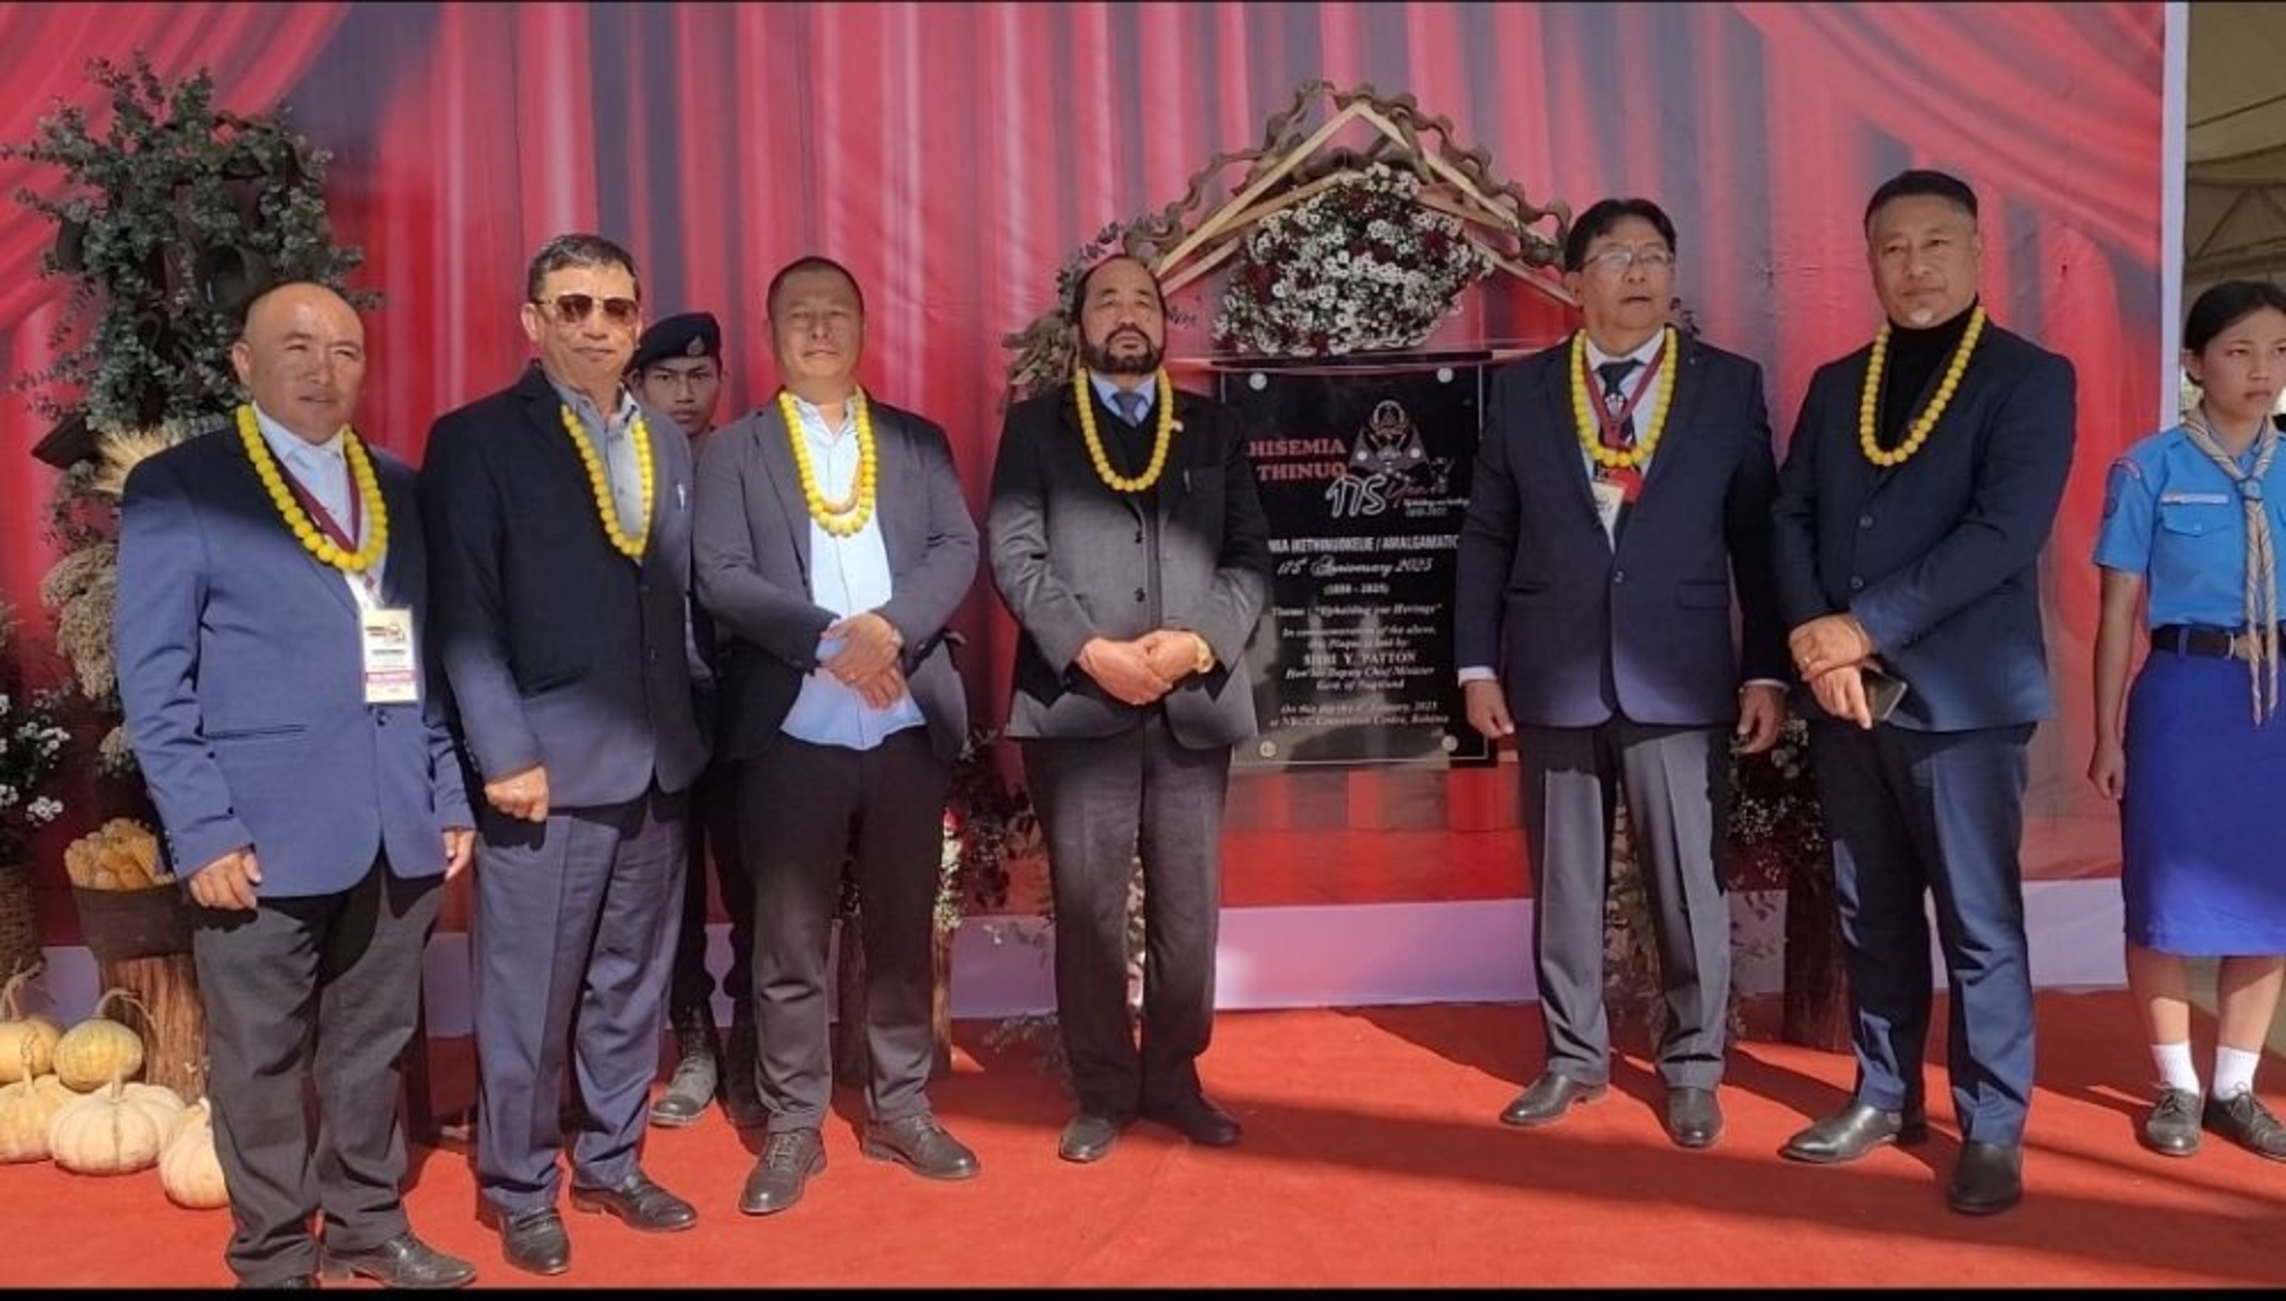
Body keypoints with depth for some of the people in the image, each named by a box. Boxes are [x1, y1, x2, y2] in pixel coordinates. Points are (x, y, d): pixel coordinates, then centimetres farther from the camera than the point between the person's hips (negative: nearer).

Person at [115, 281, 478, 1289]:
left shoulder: (396, 486, 13)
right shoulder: (175, 487, -2)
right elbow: (153, 679, -6)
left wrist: (450, 793, 9)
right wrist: (202, 831, -12)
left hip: (399, 824, 5)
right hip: (263, 831, -4)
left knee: (374, 1047, 15)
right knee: (262, 1062, 8)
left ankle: (368, 1226, 31)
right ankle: (273, 1256, 24)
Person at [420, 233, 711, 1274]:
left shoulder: (668, 443, 13)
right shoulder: (476, 439, -5)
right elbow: (463, 611, -10)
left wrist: (695, 723, 7)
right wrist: (504, 752, -15)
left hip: (659, 763, 5)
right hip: (549, 761, -5)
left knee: (629, 983, 15)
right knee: (529, 994, 5)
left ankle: (610, 1163, 31)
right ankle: (519, 1190, 22)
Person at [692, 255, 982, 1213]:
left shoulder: (918, 441, 12)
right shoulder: (734, 450, 5)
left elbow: (958, 549, 1)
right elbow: (720, 577, -6)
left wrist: (890, 625, -16)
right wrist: (829, 637, -18)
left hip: (908, 724, 2)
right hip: (793, 730, -2)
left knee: (903, 929, 10)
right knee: (791, 937, 5)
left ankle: (900, 1109, 23)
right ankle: (792, 1126, 16)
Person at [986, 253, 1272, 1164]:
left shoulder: (1215, 429, 14)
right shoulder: (1035, 426, 9)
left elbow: (1250, 557, 6)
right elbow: (1014, 556, -2)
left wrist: (1201, 641, -12)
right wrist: (1089, 650, -14)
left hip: (1194, 703, 2)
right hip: (1077, 702, -2)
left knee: (1188, 910, 7)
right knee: (1087, 909, 3)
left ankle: (1174, 1080, 22)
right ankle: (1102, 1092, 17)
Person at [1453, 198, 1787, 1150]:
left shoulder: (1730, 386, 5)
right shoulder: (1521, 390, 7)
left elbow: (1758, 537, 3)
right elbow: (1486, 536, 6)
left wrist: (1767, 671, -1)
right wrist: (1478, 664, 1)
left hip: (1679, 678, -1)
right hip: (1553, 678, 1)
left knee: (1689, 884, 6)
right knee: (1562, 883, 10)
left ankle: (1692, 1067, 22)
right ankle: (1574, 1056, 25)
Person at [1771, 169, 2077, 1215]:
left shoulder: (2030, 378, -3)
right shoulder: (1835, 386, 13)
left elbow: (2004, 531, -15)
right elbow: (1790, 519, 7)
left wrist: (1863, 628, -18)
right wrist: (1814, 641, -9)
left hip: (1962, 694, -5)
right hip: (1845, 691, 5)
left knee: (1979, 924, 2)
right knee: (1871, 915, 13)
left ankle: (1992, 1129, 16)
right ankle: (1884, 1097, 27)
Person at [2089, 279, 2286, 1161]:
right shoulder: (2150, 470, -5)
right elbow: (2119, 612, -3)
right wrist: (2106, 734, -5)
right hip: (2186, 695, -3)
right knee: (2168, 896, 4)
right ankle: (2177, 1086, 20)